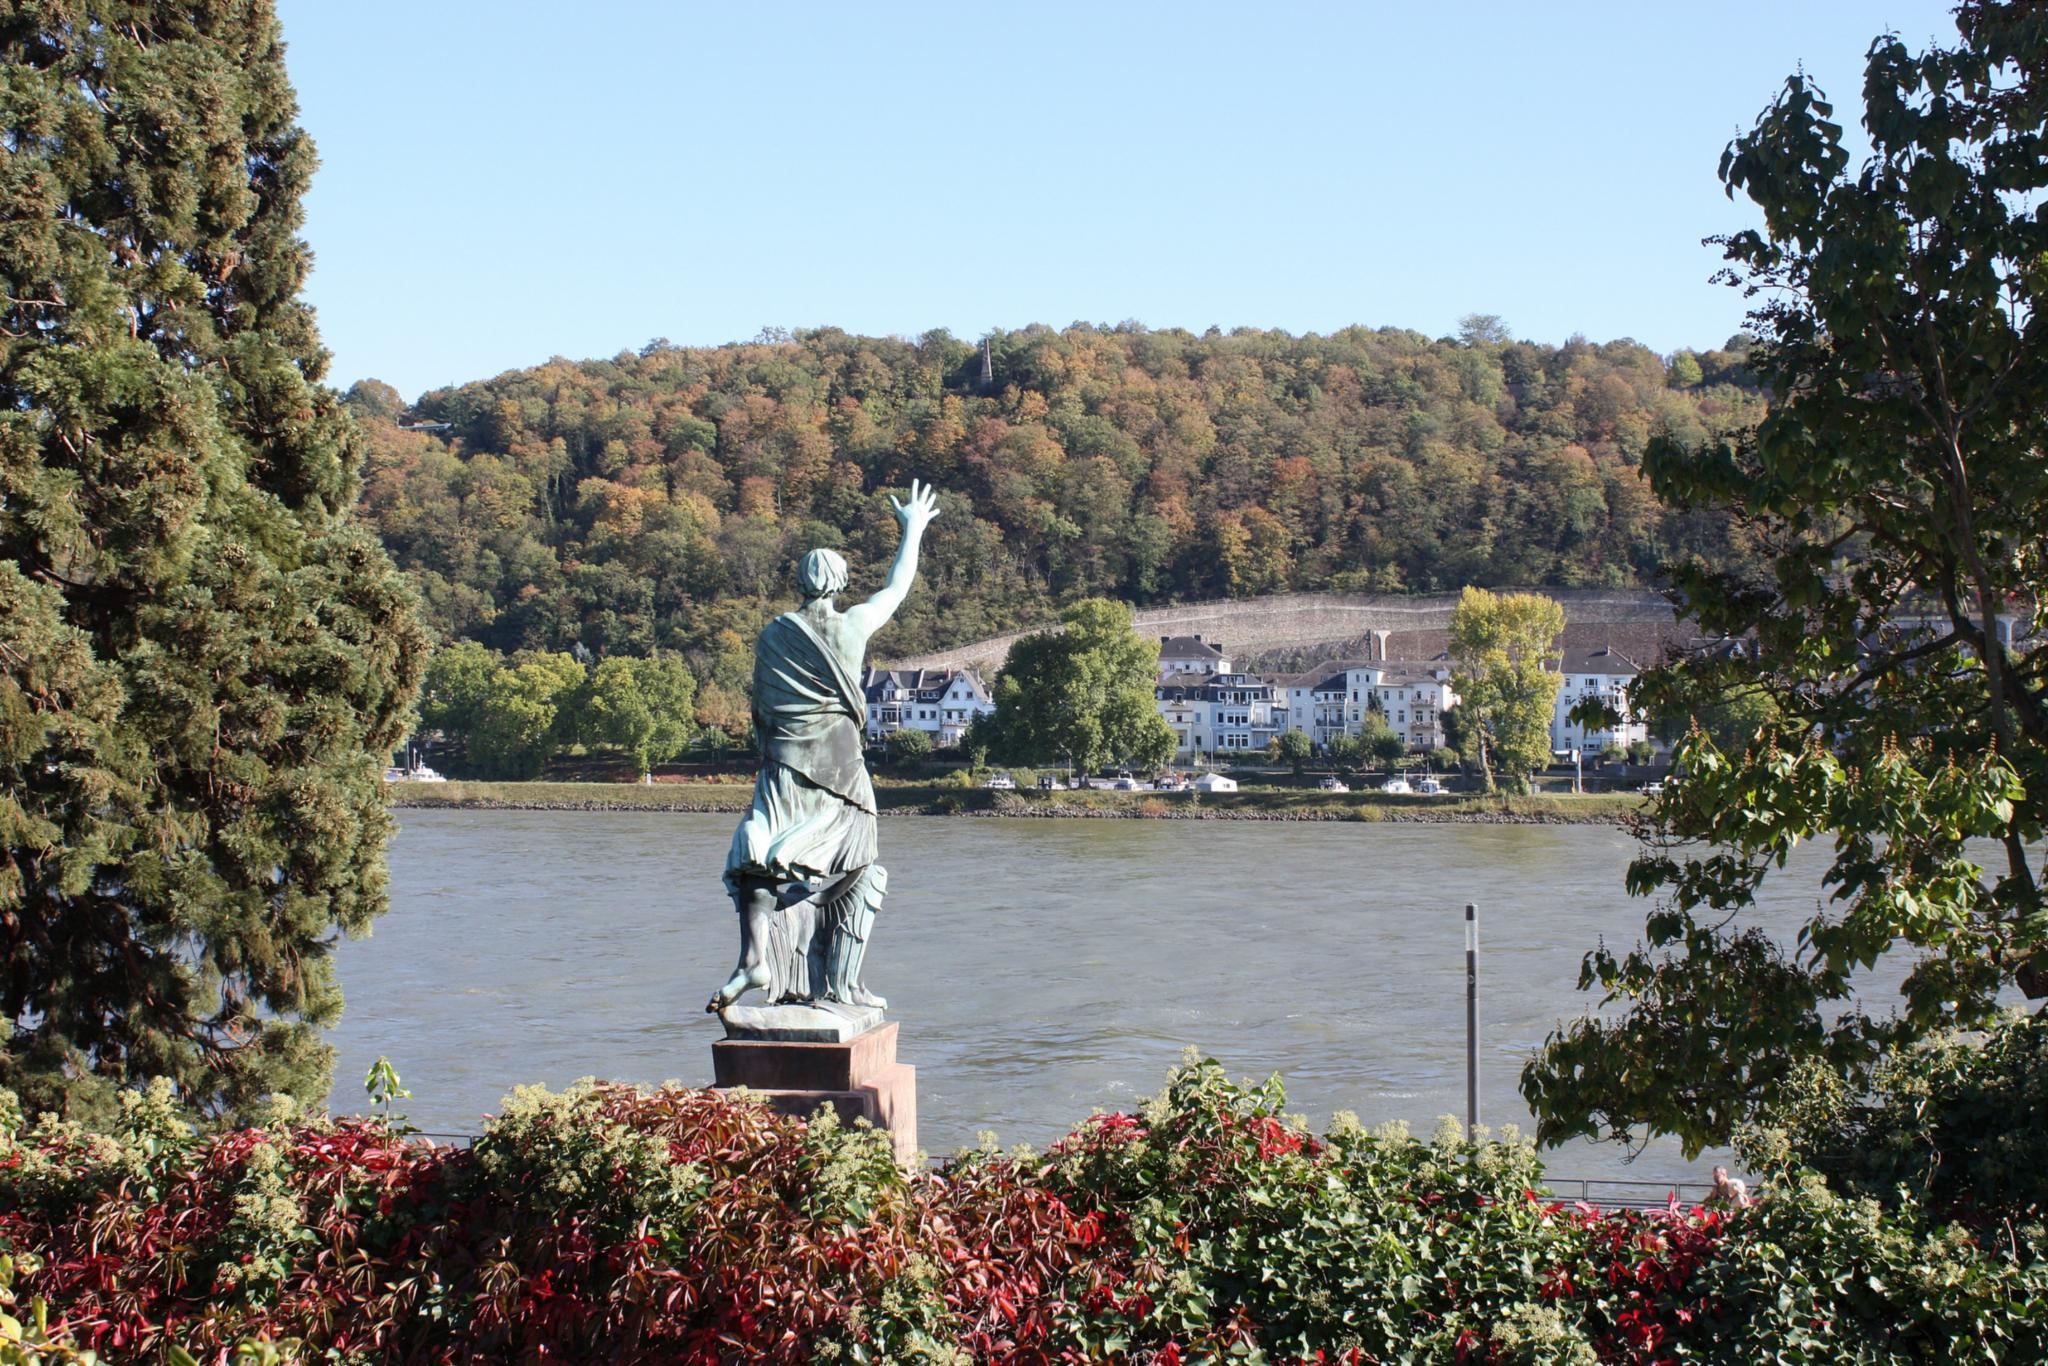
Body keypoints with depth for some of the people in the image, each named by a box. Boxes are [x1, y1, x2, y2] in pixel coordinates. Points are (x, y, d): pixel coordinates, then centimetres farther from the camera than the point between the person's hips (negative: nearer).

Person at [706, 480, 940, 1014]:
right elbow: (897, 588, 17)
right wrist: (913, 530, 30)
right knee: (856, 873, 9)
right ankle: (843, 983, 3)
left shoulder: (773, 635, 3)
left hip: (785, 764, 0)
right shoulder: (852, 627, 0)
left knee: (759, 860, 3)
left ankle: (755, 958, -19)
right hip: (842, 765, 0)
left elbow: (761, 709, 8)